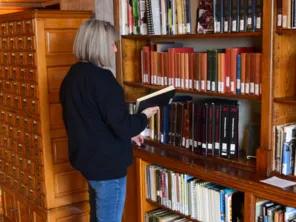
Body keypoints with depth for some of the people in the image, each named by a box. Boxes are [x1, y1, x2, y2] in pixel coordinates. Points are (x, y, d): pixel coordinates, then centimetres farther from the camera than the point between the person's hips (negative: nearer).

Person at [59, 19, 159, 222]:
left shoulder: (73, 75, 6)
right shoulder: (102, 79, -22)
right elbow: (121, 126, -22)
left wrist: (127, 134, 14)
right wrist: (144, 117, -2)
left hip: (87, 159, 9)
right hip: (107, 163, -9)